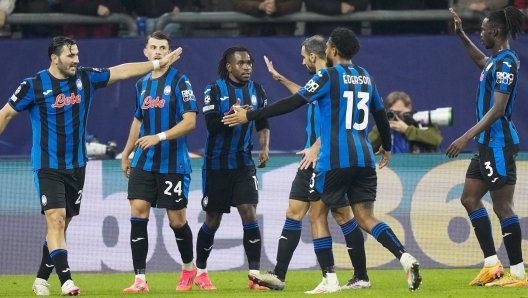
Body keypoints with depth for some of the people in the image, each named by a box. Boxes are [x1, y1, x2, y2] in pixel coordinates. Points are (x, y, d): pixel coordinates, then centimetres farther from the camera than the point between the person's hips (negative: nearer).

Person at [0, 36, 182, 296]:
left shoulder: (85, 78, 2)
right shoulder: (34, 86, -9)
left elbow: (122, 71, 7)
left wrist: (158, 64, 4)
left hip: (76, 166, 5)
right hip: (48, 166, -5)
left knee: (62, 225, 8)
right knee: (55, 220, -16)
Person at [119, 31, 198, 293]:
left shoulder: (179, 82, -7)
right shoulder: (141, 84, 12)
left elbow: (189, 121, -14)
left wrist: (159, 137, -23)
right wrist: (126, 154, 22)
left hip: (173, 163, -5)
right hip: (143, 163, 5)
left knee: (176, 220, 3)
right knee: (138, 214, -8)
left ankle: (189, 268, 28)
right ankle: (140, 279, -6)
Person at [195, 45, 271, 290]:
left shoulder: (257, 91, 4)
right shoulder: (215, 90, -8)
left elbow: (263, 124, 13)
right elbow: (211, 123, -17)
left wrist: (264, 148, -3)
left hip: (243, 163, 2)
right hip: (216, 164, -2)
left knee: (249, 213, -11)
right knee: (213, 219, 7)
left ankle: (254, 274, -11)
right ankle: (200, 271, 25)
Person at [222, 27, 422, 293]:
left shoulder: (328, 76, -6)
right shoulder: (366, 77, 13)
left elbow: (293, 103, -11)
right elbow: (380, 114, 24)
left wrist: (249, 116, -7)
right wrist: (386, 147, 41)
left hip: (334, 160, -6)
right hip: (363, 159, 6)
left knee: (317, 214, 6)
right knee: (365, 217, 6)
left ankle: (329, 279, -2)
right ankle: (405, 257, -16)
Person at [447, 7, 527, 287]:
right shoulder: (495, 60, 12)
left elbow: (498, 109, -23)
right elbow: (481, 60, 40)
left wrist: (467, 137, -25)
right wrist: (461, 34, 34)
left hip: (498, 143, -10)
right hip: (488, 143, 10)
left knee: (503, 206, -8)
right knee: (469, 198, 12)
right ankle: (492, 264, 13)